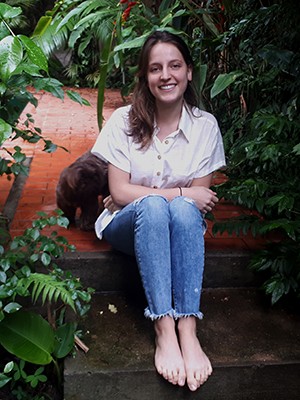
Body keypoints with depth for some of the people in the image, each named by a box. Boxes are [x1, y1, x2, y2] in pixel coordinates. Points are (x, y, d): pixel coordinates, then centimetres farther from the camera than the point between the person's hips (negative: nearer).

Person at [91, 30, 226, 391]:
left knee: (184, 210, -34)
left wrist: (139, 195, -13)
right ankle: (164, 329, -38)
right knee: (152, 207, -35)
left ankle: (187, 329, -37)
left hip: (181, 226, 1)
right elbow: (119, 192, -13)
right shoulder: (124, 121, -10)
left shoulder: (205, 126, -6)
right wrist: (181, 193, -19)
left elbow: (200, 199, -5)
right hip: (127, 226, -1)